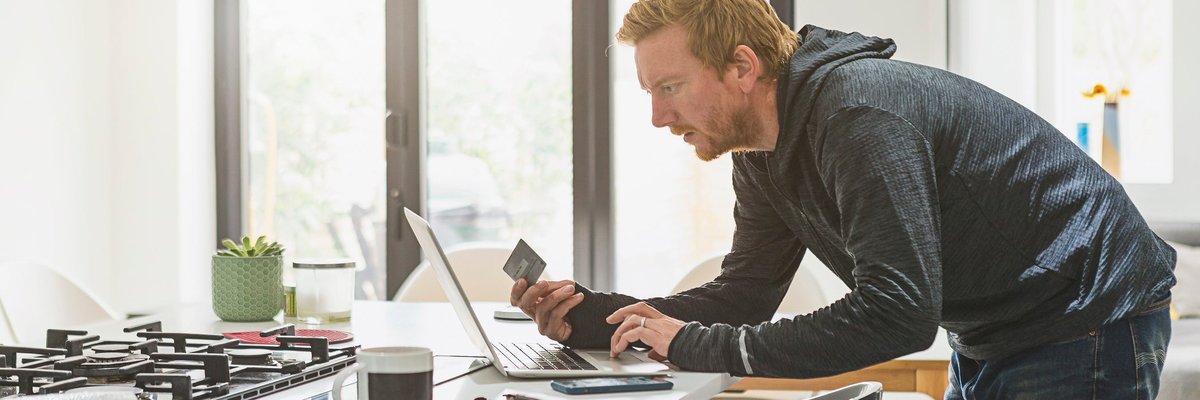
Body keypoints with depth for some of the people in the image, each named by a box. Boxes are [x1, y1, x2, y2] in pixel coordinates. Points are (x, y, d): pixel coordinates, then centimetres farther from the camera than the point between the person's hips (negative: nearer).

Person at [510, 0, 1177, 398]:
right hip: (989, 343, 9)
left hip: (1086, 319, -9)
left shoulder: (859, 114, -29)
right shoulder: (761, 154, 1)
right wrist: (591, 314, -10)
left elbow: (898, 314, -35)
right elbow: (744, 296, 4)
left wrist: (696, 345, -30)